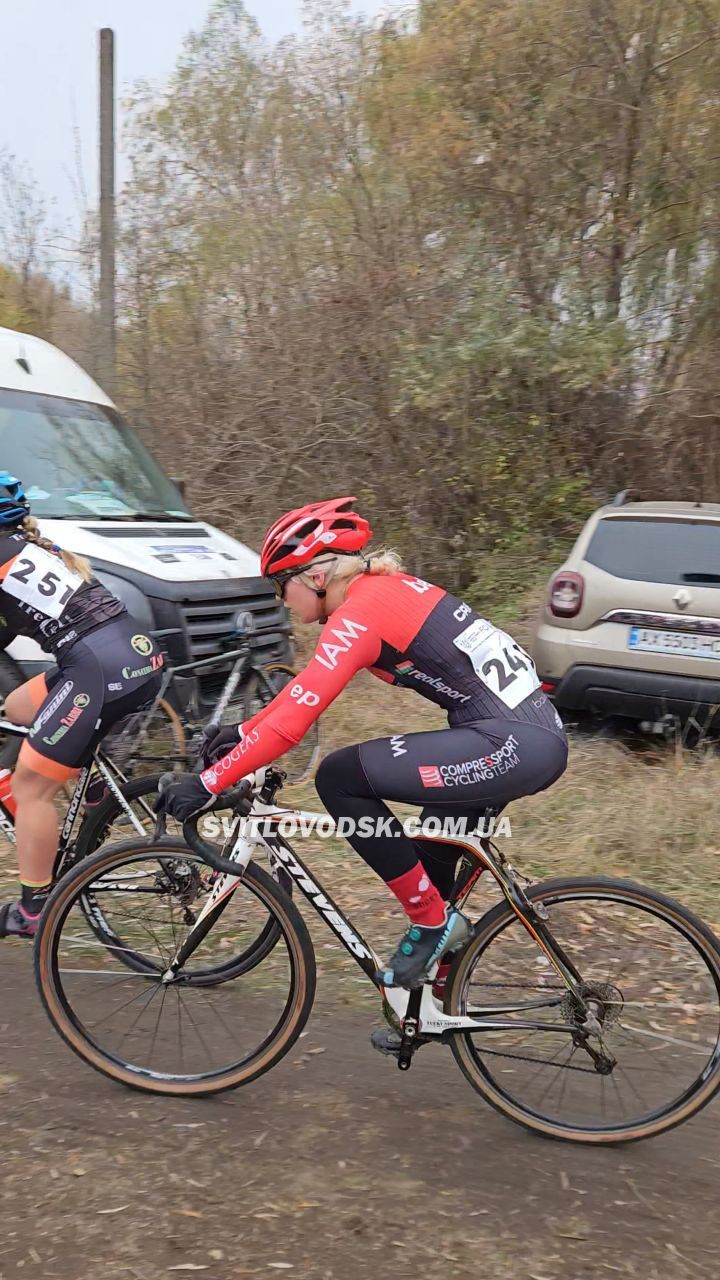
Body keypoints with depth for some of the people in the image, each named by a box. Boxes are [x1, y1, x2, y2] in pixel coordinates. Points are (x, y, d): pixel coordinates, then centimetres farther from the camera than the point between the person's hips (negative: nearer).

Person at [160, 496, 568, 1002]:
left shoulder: (359, 611, -12)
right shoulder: (382, 588, 15)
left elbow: (295, 719, -17)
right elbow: (308, 687, 25)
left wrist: (210, 783, -11)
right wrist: (244, 731, 24)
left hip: (511, 745, -10)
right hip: (536, 735, 10)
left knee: (340, 779, -8)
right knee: (430, 855, 22)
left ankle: (432, 920, 2)